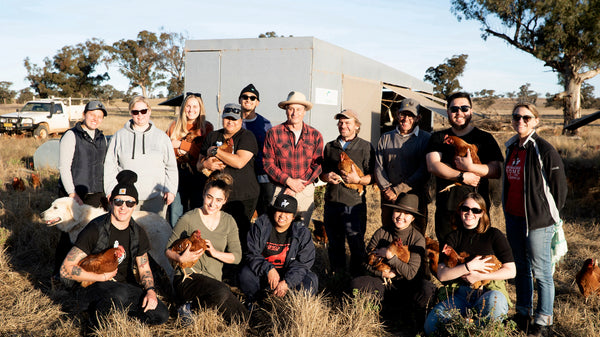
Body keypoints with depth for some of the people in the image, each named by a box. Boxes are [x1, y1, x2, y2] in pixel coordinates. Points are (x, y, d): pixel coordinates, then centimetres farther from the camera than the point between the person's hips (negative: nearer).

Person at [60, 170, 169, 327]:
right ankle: (96, 318, -6)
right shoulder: (95, 230, -14)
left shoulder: (138, 233, 2)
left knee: (161, 314, -15)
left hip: (126, 285, 5)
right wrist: (103, 276, -16)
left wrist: (150, 290, -9)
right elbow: (66, 269, -16)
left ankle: (117, 308, 7)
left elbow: (144, 268, 12)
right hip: (93, 285, -5)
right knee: (120, 294, -39)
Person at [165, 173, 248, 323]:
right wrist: (181, 258, -22)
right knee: (222, 293, -36)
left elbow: (237, 256, 3)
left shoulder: (228, 221, 7)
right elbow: (168, 250, 0)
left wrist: (215, 252, -15)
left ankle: (191, 303, 2)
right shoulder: (188, 219, -5)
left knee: (241, 317, -11)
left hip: (213, 280, 6)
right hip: (187, 278, -6)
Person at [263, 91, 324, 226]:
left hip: (306, 191, 2)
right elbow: (268, 163, -1)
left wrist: (295, 188, -9)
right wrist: (289, 181, -13)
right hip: (280, 189, -1)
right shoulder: (273, 133, 0)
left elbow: (317, 166, 1)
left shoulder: (315, 135, 4)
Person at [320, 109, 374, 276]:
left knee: (356, 244, -2)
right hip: (331, 201, 4)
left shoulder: (365, 147, 4)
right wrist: (327, 176, -2)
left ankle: (356, 277, 10)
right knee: (334, 243, 12)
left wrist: (358, 179, -18)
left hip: (354, 202, -4)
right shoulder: (330, 146, 17)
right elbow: (322, 172, 21)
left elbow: (373, 176, 0)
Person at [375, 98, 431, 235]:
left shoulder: (426, 139, 1)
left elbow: (424, 171, -8)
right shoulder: (386, 138, 13)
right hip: (389, 198, 3)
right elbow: (379, 167, 7)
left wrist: (397, 190, -13)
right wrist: (387, 189, -9)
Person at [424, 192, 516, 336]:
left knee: (494, 304, -39)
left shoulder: (494, 235, 4)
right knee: (432, 322, -25)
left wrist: (479, 276, -10)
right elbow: (441, 275, -1)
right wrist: (469, 267, -14)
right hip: (461, 293, 1)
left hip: (490, 291, -1)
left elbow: (511, 271, -2)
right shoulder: (453, 237, 9)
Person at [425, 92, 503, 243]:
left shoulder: (484, 138, 8)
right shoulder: (438, 138, 11)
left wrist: (470, 167, -16)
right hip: (446, 208, 1)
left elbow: (497, 171, -1)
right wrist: (463, 176, -14)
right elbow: (432, 165, -6)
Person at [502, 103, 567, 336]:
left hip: (537, 219, -7)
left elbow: (559, 186, -9)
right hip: (513, 217, 7)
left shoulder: (544, 150, -13)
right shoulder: (511, 148, 9)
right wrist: (508, 210, 16)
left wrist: (549, 214, -2)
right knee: (520, 267, 16)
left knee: (540, 270, 2)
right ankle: (523, 314, 29)